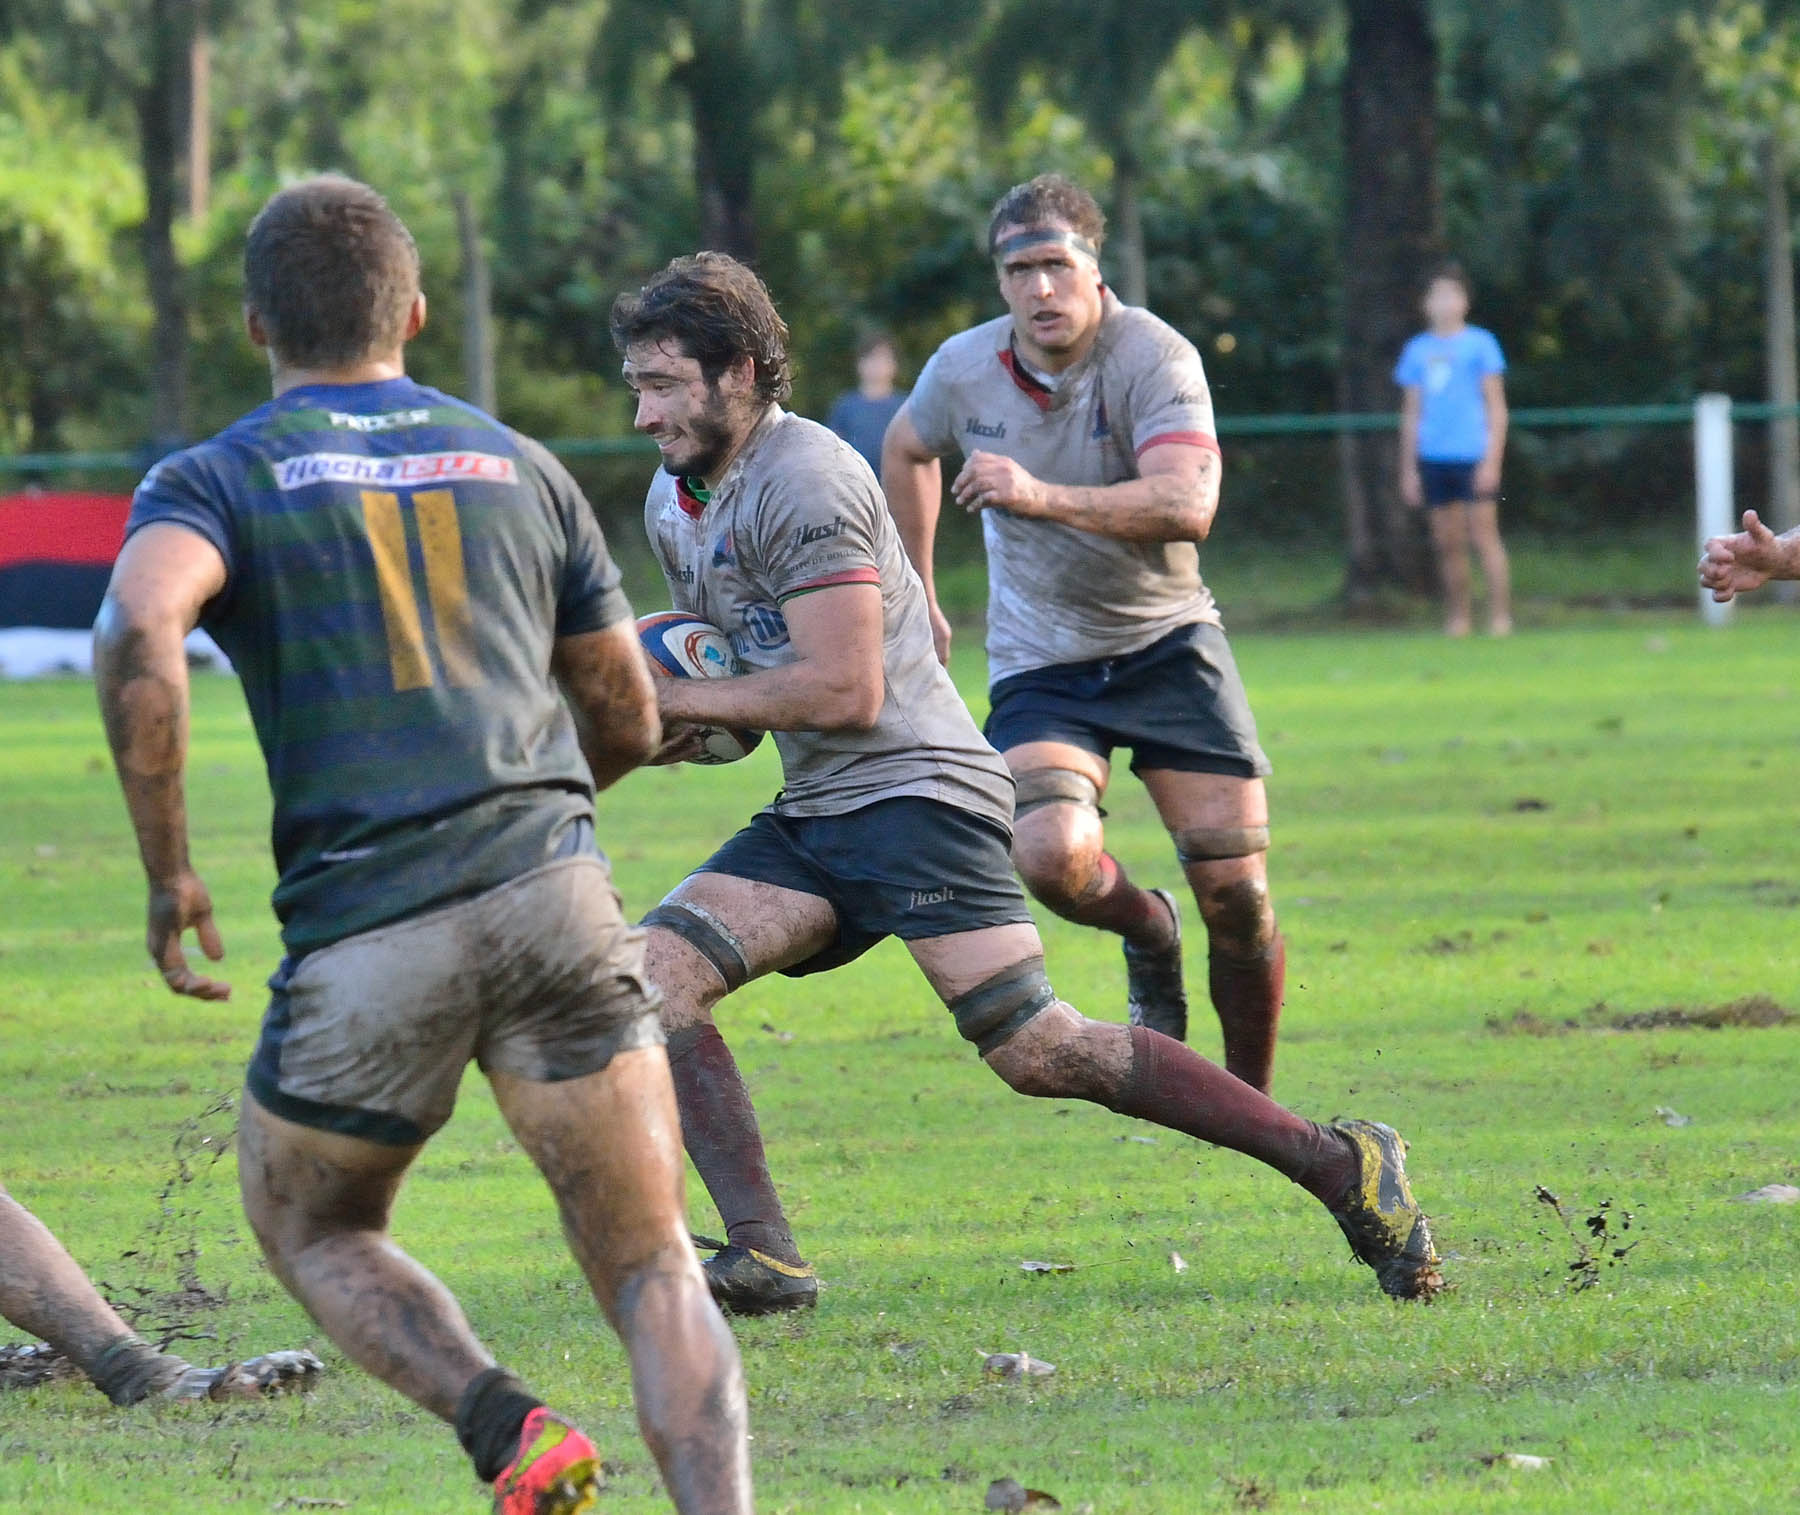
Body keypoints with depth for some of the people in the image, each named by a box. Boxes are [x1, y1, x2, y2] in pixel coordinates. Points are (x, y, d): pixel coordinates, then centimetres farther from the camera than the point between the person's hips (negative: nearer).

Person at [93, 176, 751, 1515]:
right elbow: (628, 722, 23)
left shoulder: (216, 479, 7)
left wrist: (169, 873, -7)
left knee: (310, 1228, 22)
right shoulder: (518, 468, 18)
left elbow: (139, 633, -15)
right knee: (654, 1271, 4)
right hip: (553, 892, 2)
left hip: (365, 936, -2)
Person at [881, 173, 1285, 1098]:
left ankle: (1253, 1101, 15)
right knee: (1050, 856, -25)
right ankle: (1147, 934, 11)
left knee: (1236, 891, -8)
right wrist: (915, 596, 24)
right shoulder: (962, 372, -5)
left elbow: (1186, 504, -33)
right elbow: (907, 449, 19)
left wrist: (1042, 497, -43)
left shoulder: (1155, 358, -18)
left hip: (1166, 640, -2)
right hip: (1039, 663, 2)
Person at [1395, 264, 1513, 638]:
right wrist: (1408, 468, 13)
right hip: (1433, 459, 4)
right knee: (1448, 543, 4)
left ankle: (1500, 617, -6)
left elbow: (1496, 407, 0)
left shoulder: (1480, 344, 1)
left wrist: (1492, 459, -8)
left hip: (1474, 456, -4)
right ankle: (1458, 617, 10)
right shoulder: (1417, 350, 13)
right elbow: (1411, 413, 17)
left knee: (1484, 537, -8)